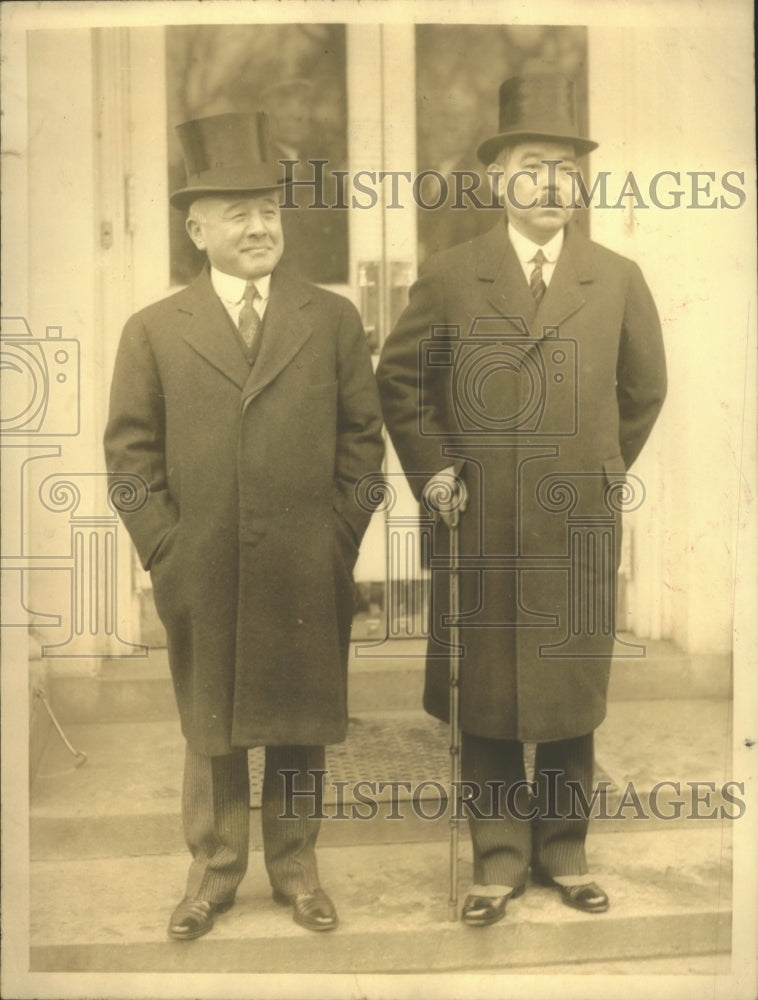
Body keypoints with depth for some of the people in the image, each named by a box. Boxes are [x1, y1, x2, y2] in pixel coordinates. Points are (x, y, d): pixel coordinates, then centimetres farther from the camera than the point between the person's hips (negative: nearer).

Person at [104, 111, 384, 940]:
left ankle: (295, 866, 30)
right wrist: (164, 549, -4)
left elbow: (362, 434, 4)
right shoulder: (153, 330, 4)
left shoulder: (333, 319, 5)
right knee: (210, 727, 12)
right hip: (200, 577, 0)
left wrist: (339, 536, -3)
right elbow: (131, 450, 3)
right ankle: (213, 869, 30)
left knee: (301, 722, 12)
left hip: (308, 575, 0)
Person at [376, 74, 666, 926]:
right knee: (485, 700, 7)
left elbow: (644, 388, 17)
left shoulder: (619, 281, 6)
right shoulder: (447, 279, 2)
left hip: (579, 526, 1)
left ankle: (563, 852, 28)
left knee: (572, 696, 10)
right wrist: (432, 469, 3)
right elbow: (400, 378, 10)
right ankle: (500, 857, 23)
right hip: (479, 528, -1)